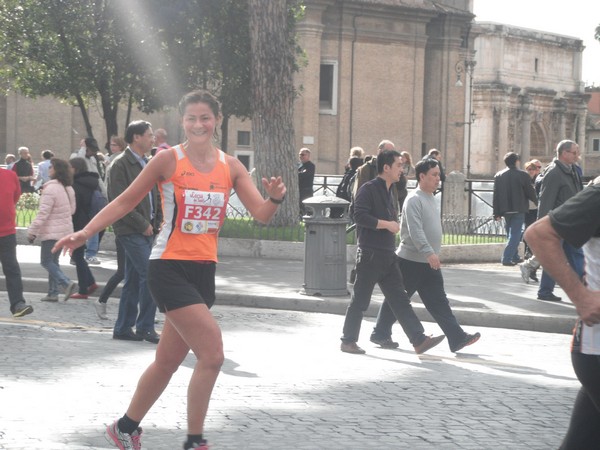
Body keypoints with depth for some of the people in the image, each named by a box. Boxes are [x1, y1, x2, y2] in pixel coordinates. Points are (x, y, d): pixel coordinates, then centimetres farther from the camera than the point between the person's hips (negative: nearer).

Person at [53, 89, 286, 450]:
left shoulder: (231, 166, 5)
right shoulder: (168, 160, -6)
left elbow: (261, 214, 0)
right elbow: (126, 201, 0)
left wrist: (275, 198, -23)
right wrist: (85, 233, -9)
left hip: (204, 270, 5)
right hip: (170, 268, -5)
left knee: (168, 361, 15)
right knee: (212, 354, -16)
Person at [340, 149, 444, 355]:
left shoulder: (388, 191, 17)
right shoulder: (368, 189, -11)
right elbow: (360, 216, -22)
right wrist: (387, 224, -18)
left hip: (387, 256, 8)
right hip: (370, 255, -8)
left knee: (400, 299, 3)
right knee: (360, 300, 1)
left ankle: (419, 340, -2)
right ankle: (348, 341, 11)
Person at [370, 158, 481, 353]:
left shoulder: (430, 198, 14)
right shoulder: (414, 200, -15)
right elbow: (415, 230, -25)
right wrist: (429, 252, -32)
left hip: (429, 263, 8)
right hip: (411, 261, -8)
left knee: (438, 301, 4)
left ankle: (457, 338, -1)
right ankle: (381, 333, 18)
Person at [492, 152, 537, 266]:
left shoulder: (498, 176, 4)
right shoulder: (522, 175, -8)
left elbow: (496, 195, 4)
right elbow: (530, 192, -5)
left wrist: (497, 213, 7)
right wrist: (537, 201, 14)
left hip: (505, 210, 5)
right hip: (518, 210, -5)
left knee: (510, 234, 18)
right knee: (515, 234, -2)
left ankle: (515, 257, 24)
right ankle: (507, 258, -11)